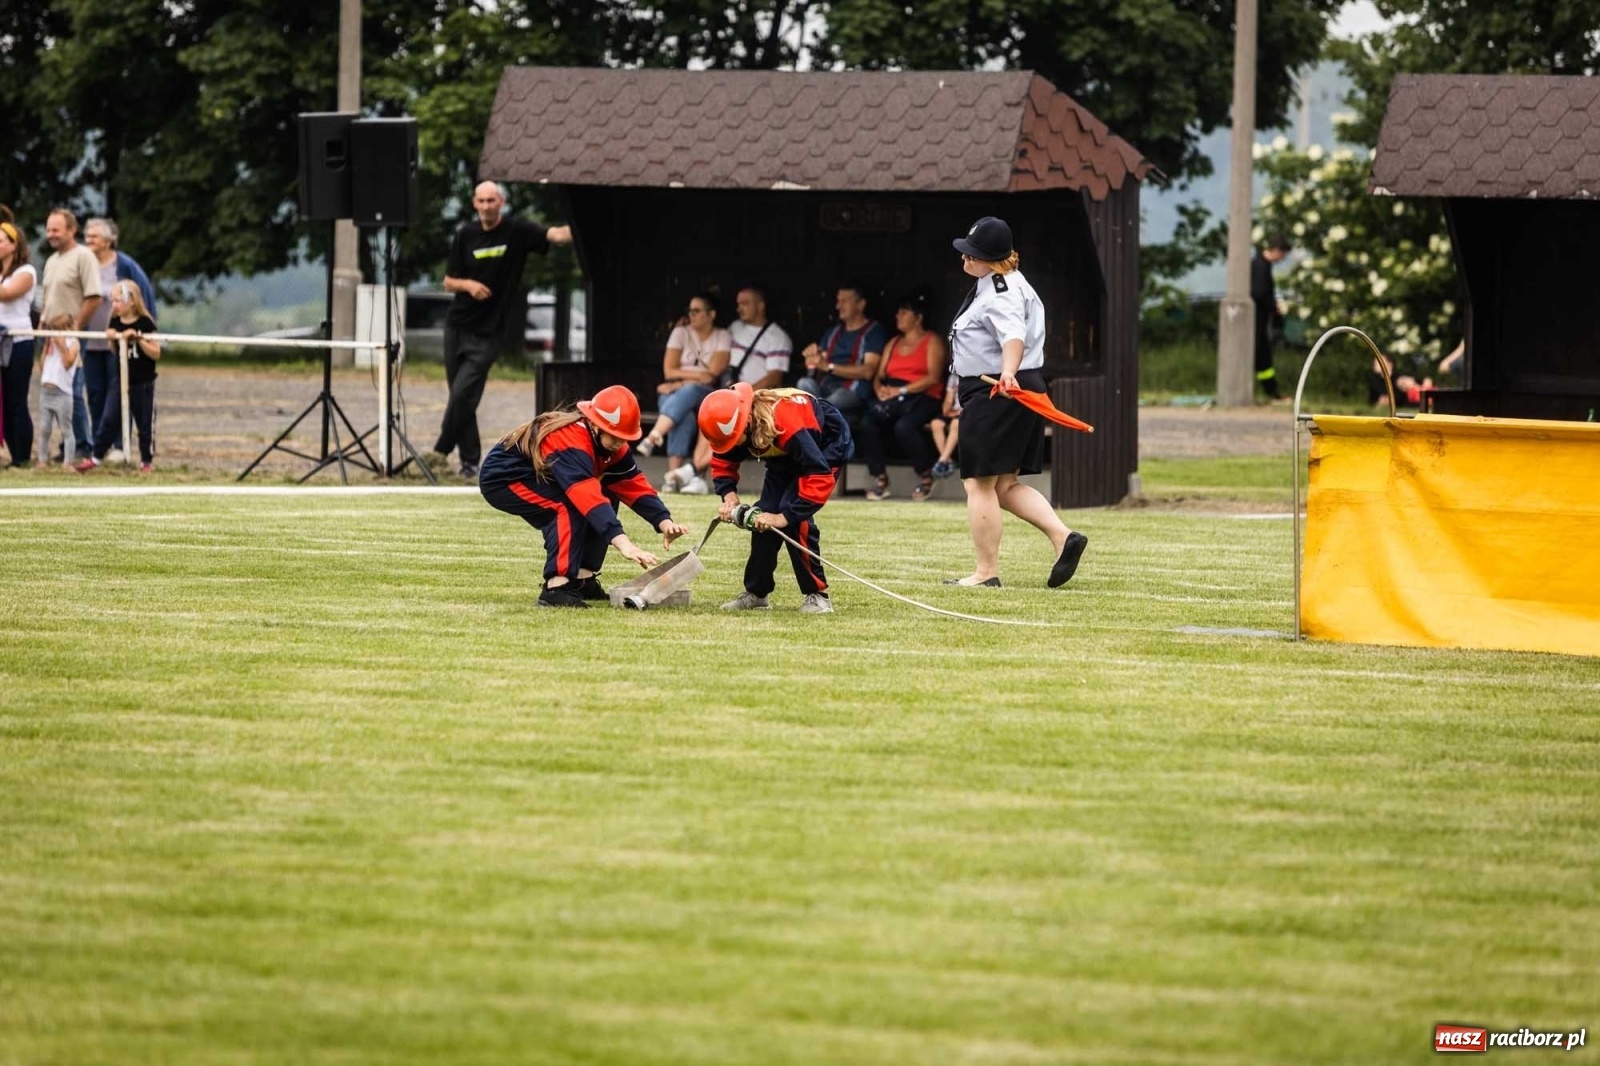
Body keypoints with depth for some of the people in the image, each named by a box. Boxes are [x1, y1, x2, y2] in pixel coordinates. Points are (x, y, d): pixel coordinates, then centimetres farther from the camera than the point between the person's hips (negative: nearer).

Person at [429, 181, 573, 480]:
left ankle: (442, 450, -1)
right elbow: (449, 282, 8)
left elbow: (555, 235, -23)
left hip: (488, 332, -4)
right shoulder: (466, 235, 4)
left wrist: (574, 230, -44)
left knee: (463, 393, -13)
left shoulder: (517, 231, -7)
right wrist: (468, 284, -14)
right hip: (457, 325, 4)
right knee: (459, 396, 7)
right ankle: (470, 460, 17)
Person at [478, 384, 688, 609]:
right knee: (570, 506, -29)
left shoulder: (611, 445, -7)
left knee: (607, 498, 1)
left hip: (532, 478, 9)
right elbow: (588, 497, -45)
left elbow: (635, 487, -8)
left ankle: (582, 579, 2)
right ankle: (556, 587, -30)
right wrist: (622, 542, -53)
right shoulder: (570, 441, -34)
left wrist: (664, 522, -24)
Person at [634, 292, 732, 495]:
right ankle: (673, 473, -47)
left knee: (689, 392, -38)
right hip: (674, 393, 1)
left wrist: (682, 383, -12)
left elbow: (713, 375, -7)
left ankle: (652, 438, -51)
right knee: (684, 416, -35)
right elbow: (669, 371, 2)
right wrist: (698, 374, -9)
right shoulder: (681, 333, 11)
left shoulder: (723, 338, 5)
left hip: (704, 395, -1)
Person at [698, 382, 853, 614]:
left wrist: (785, 517, -43)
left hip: (828, 444, -7)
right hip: (785, 453, 7)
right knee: (764, 515, -4)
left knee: (794, 515, -23)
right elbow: (722, 461, -1)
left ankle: (817, 594, -12)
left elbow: (820, 478, -42)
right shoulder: (732, 421, -21)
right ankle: (756, 593, 11)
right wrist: (729, 495, -20)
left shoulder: (784, 423, -42)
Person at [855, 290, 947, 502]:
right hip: (892, 398, 5)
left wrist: (901, 390, -15)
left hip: (921, 398, -5)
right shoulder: (893, 344, 26)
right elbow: (878, 376, 19)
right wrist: (880, 389, -6)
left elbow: (933, 378, -7)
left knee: (904, 426, -36)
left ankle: (925, 477, -14)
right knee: (867, 422, -27)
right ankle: (880, 480, -22)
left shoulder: (932, 342, 7)